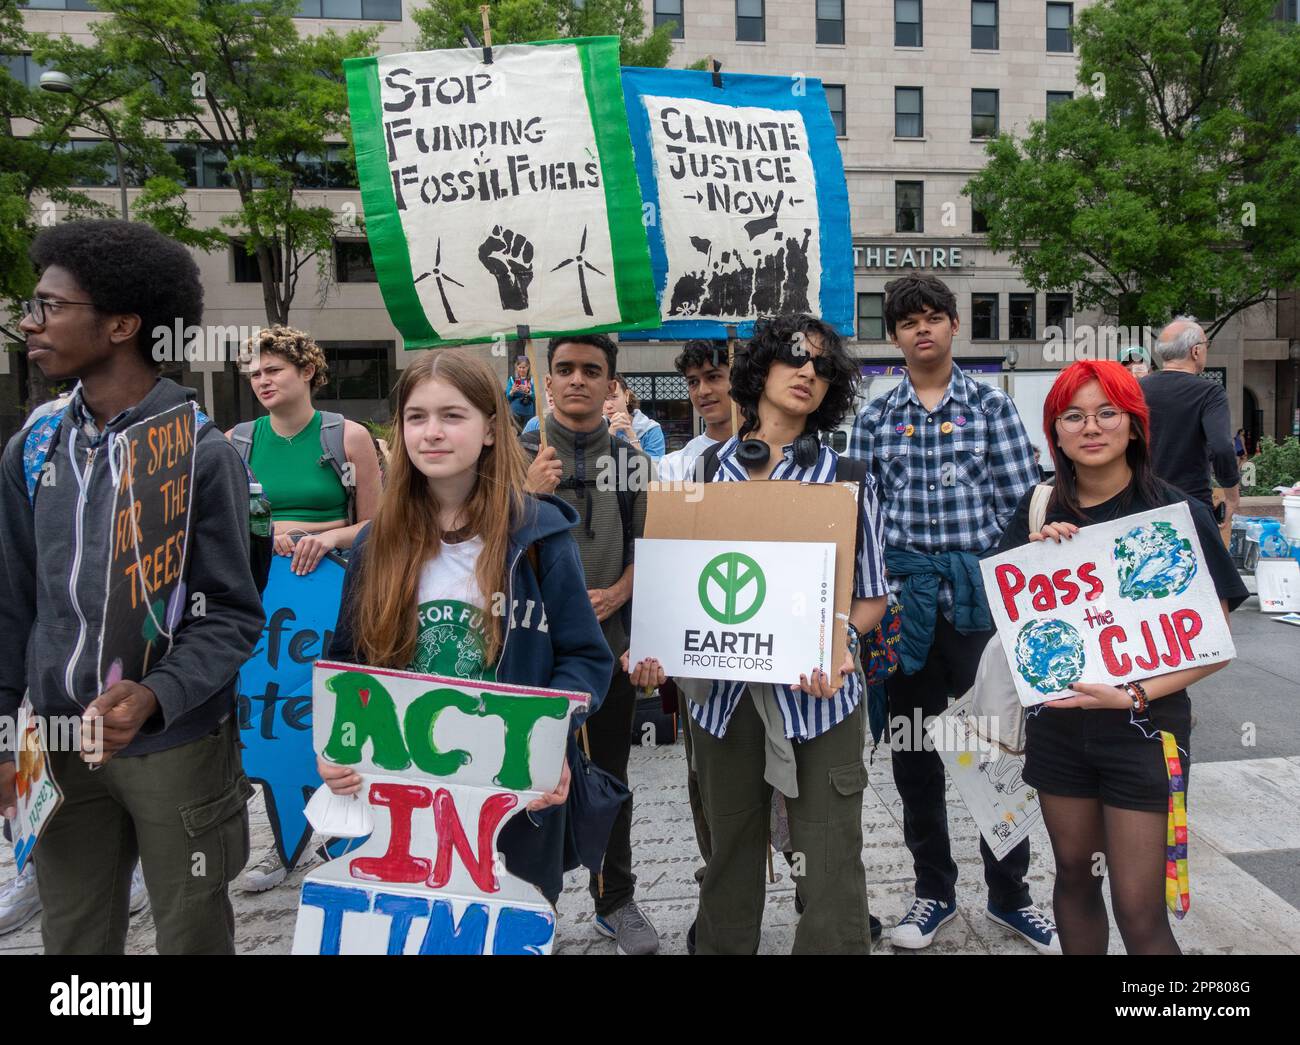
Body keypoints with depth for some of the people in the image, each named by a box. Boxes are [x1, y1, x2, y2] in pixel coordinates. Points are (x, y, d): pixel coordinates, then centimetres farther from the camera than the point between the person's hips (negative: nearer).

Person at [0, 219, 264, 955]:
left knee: (191, 934, 15)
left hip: (176, 742, -4)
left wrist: (155, 696, -26)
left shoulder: (202, 453, -12)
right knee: (72, 937, 18)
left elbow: (233, 614, -12)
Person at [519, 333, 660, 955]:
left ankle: (616, 901, 29)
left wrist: (614, 595, -9)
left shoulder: (633, 461, 6)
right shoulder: (518, 455, 0)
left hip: (611, 639, 2)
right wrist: (529, 493, -19)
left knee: (609, 774, 13)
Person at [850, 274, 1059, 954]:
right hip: (904, 600, 2)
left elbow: (1022, 503, 0)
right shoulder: (874, 419, 8)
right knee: (912, 751, 10)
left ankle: (1008, 895, 27)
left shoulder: (990, 405, 4)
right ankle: (934, 890, 29)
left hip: (979, 598, -1)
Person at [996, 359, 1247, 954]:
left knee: (1139, 910, 0)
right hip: (1057, 721, 4)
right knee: (1075, 877, 17)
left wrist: (1133, 695, -19)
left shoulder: (1178, 513, -8)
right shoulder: (1038, 514, 2)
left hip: (1143, 726, -3)